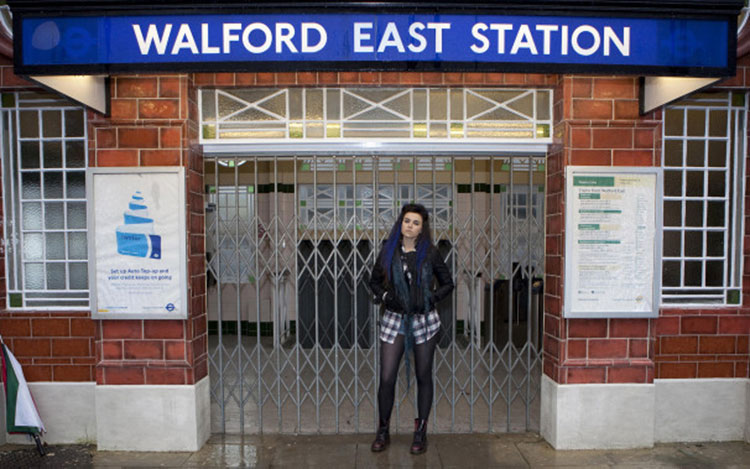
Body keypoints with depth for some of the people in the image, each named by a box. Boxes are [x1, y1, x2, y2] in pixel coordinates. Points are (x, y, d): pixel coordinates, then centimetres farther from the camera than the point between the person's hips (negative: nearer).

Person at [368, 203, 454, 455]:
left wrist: (431, 298, -9)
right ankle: (383, 432, 20)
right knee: (387, 378, -1)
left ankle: (421, 432, 26)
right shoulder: (388, 252, 2)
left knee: (423, 376, 10)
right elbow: (374, 281, 13)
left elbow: (447, 283, 6)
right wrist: (384, 296, -5)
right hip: (394, 320, 1)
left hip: (424, 320, 0)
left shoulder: (430, 253, -1)